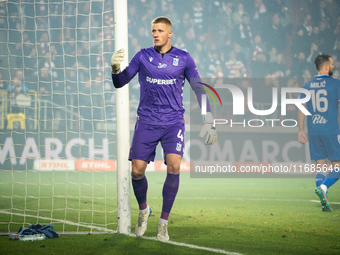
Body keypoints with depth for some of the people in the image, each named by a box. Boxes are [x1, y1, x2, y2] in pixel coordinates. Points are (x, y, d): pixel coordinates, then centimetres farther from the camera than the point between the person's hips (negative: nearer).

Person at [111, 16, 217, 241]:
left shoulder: (184, 59, 1)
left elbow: (199, 88, 5)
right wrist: (115, 68, -17)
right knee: (137, 171, -5)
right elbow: (120, 83, 5)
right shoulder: (143, 56, 3)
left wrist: (208, 122, -1)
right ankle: (143, 210, 25)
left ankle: (164, 221, -7)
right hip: (146, 122, 1)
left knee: (174, 166, -20)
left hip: (173, 122, -1)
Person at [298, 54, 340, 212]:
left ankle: (324, 202, 5)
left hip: (313, 132, 5)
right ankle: (323, 188, -24)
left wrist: (301, 130, 13)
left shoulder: (308, 85, 9)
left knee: (320, 167, 9)